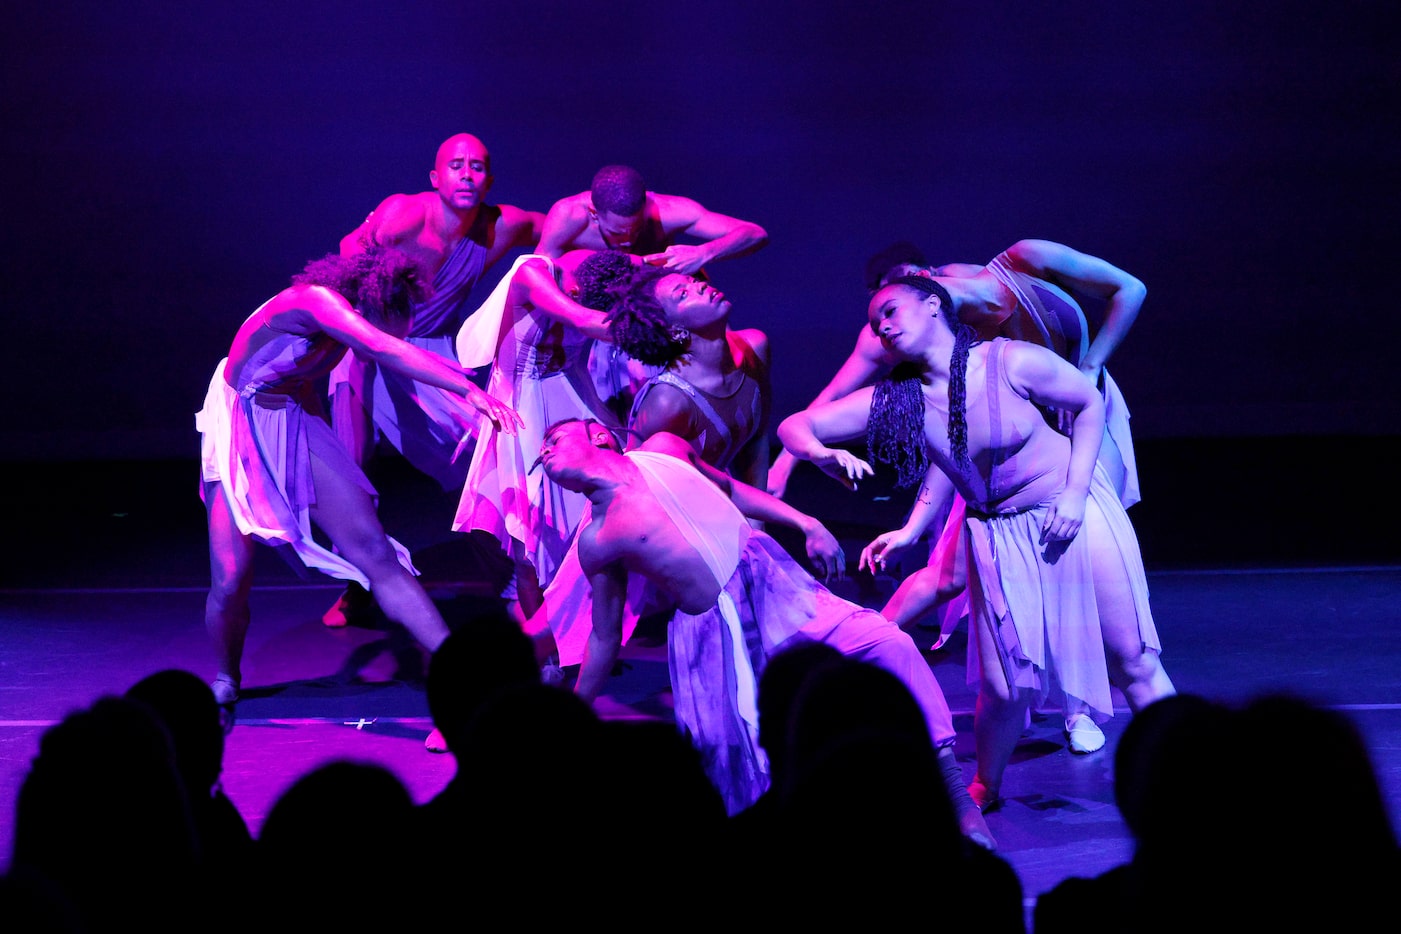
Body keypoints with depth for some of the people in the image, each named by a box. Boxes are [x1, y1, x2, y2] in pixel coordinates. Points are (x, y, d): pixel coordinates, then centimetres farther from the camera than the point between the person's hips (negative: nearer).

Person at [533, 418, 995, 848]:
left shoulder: (663, 450, 11)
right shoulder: (594, 543, 6)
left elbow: (732, 490, 22)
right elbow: (604, 638, 13)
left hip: (768, 580, 2)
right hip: (710, 633, -1)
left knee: (888, 644, -17)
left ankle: (954, 793, -15)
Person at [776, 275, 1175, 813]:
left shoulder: (1012, 363, -18)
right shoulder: (896, 401, -10)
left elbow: (1089, 404, -4)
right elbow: (795, 426, -11)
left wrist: (1075, 493, -13)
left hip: (1073, 515, -2)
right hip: (998, 538, 2)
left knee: (1130, 658, 0)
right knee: (1004, 683, 0)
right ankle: (984, 791, 23)